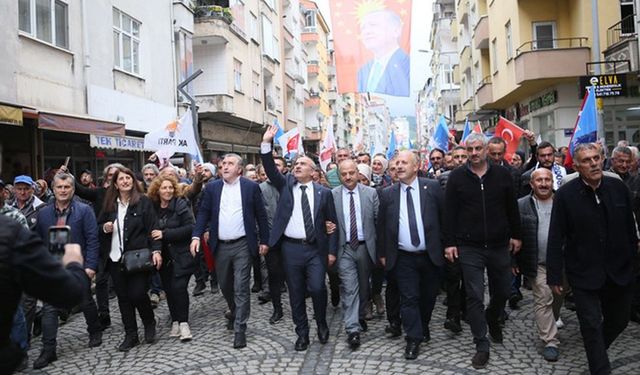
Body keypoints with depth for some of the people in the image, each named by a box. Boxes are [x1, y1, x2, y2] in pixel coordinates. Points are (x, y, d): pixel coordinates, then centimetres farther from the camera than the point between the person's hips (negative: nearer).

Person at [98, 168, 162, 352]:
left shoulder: (144, 202, -3)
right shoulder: (109, 204, 10)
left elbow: (152, 227, -7)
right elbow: (99, 226, 21)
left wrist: (156, 250, -17)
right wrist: (104, 228, -3)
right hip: (116, 258, 5)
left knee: (138, 294, -8)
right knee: (123, 297, 8)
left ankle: (150, 323, 21)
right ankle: (131, 335, 20)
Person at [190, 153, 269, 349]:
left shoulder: (251, 187, -2)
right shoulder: (212, 188, 5)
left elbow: (261, 215, 1)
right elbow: (203, 213, 3)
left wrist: (264, 240, 0)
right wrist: (196, 236, -10)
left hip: (242, 245, -3)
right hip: (221, 246, 3)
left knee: (241, 287, -4)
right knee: (225, 285, 17)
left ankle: (240, 329, 6)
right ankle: (234, 313, 43)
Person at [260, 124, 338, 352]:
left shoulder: (323, 192, 4)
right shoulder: (286, 184, 8)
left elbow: (332, 223, 4)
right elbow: (270, 169, -7)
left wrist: (332, 251, -1)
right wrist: (266, 144, -18)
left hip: (316, 249, -2)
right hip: (291, 248, 2)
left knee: (317, 288, -11)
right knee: (296, 293, 7)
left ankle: (322, 323, 18)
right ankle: (302, 333, 22)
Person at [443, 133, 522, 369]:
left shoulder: (502, 174, 2)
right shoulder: (457, 177, -2)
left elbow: (512, 208, 8)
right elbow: (449, 212, -3)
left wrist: (516, 235, 7)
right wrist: (449, 242, -6)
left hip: (499, 245, 2)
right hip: (469, 248, -2)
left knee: (502, 291, 14)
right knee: (475, 296, -1)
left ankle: (493, 320, 45)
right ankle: (481, 345, 10)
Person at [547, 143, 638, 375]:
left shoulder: (618, 188, -2)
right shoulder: (565, 195, -12)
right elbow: (556, 239, -10)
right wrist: (554, 276, -10)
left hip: (619, 272, 4)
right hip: (584, 274, -4)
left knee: (619, 320, 19)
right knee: (592, 326, 0)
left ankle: (596, 352, 46)